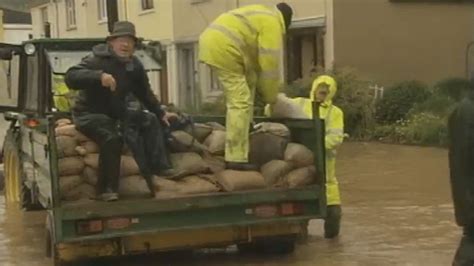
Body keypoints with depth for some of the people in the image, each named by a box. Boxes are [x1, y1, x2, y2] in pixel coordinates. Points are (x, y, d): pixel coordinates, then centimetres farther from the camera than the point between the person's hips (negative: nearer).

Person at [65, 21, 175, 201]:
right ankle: (107, 189, -29)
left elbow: (145, 94, 21)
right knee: (111, 138, -31)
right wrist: (99, 75, -42)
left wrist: (160, 114, 19)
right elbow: (70, 77, -29)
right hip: (89, 113, -8)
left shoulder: (135, 66, 5)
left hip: (115, 115, 8)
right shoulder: (98, 60, -15)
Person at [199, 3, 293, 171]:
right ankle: (236, 158, -12)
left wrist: (259, 87, 27)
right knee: (240, 103, -10)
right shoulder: (272, 23, -1)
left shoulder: (262, 16, 29)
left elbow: (256, 56, 29)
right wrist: (270, 96, 5)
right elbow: (270, 62, -6)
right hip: (222, 49, -10)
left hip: (213, 42, 10)